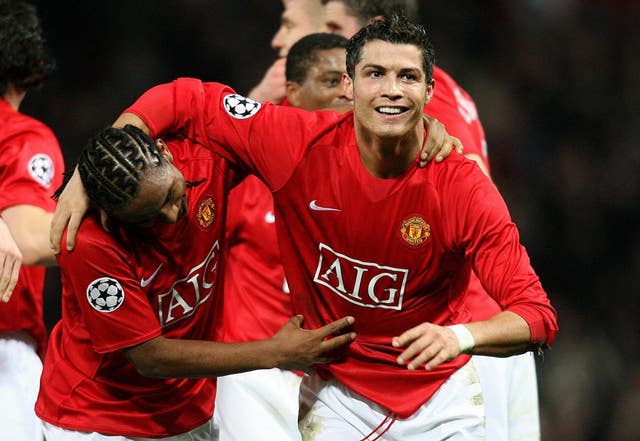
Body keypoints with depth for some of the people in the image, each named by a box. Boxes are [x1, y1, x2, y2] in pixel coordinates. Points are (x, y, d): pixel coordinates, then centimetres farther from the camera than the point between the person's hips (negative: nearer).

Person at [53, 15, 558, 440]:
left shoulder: (463, 187, -20)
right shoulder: (302, 144, -17)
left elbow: (537, 315, -24)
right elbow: (181, 100, -7)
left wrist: (460, 336, -45)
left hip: (442, 395, 0)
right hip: (338, 391, 0)